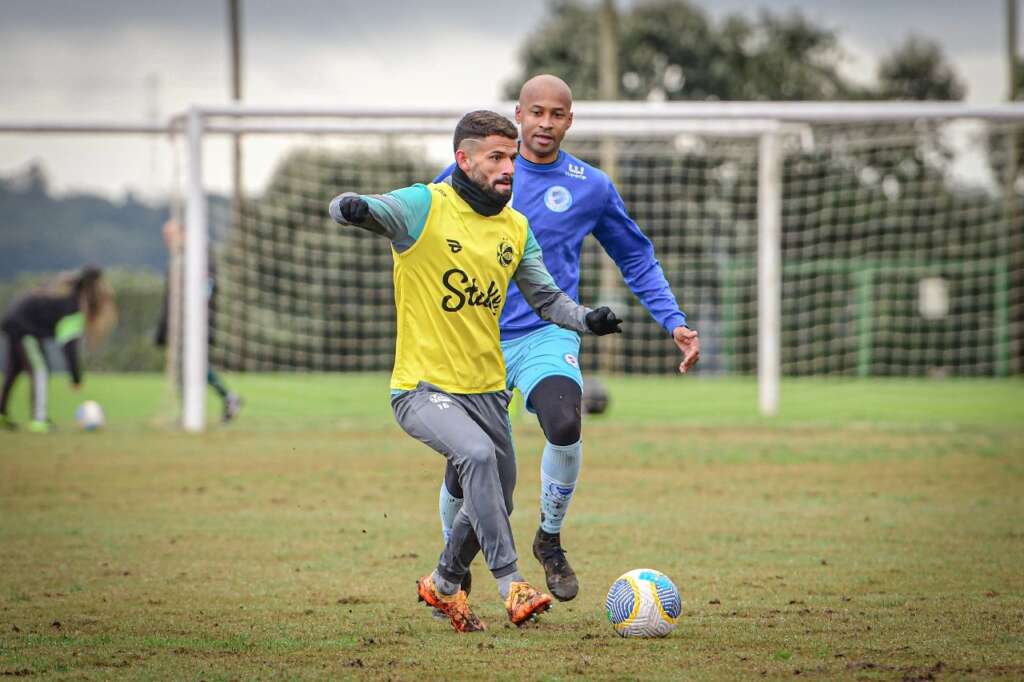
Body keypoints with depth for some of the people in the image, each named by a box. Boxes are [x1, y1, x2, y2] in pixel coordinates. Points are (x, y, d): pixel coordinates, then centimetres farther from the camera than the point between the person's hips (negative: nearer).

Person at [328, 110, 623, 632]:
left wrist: (587, 320, -8)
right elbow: (347, 209, -24)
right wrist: (352, 208, -49)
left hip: (486, 389, 7)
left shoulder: (515, 227, 8)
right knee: (478, 453, -32)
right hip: (423, 388, -7)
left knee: (493, 504, 12)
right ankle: (511, 585, -28)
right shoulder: (424, 207, -11)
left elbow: (545, 298, 12)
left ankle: (443, 585, 40)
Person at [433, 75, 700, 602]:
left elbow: (637, 260, 15)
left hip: (548, 336, 0)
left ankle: (550, 540, -5)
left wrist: (674, 323, 5)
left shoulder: (591, 187, 4)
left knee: (564, 424, -30)